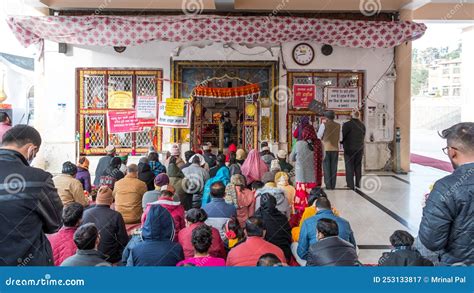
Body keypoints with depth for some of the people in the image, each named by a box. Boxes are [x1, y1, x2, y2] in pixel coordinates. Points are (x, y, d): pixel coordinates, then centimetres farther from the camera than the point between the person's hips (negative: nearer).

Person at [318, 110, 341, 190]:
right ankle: (333, 185, 6)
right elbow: (339, 138, 13)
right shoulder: (338, 125, 4)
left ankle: (328, 185, -1)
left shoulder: (324, 125, -7)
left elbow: (319, 136, 1)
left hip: (326, 148, -3)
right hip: (335, 148, 3)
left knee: (326, 168, 1)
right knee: (334, 168, 6)